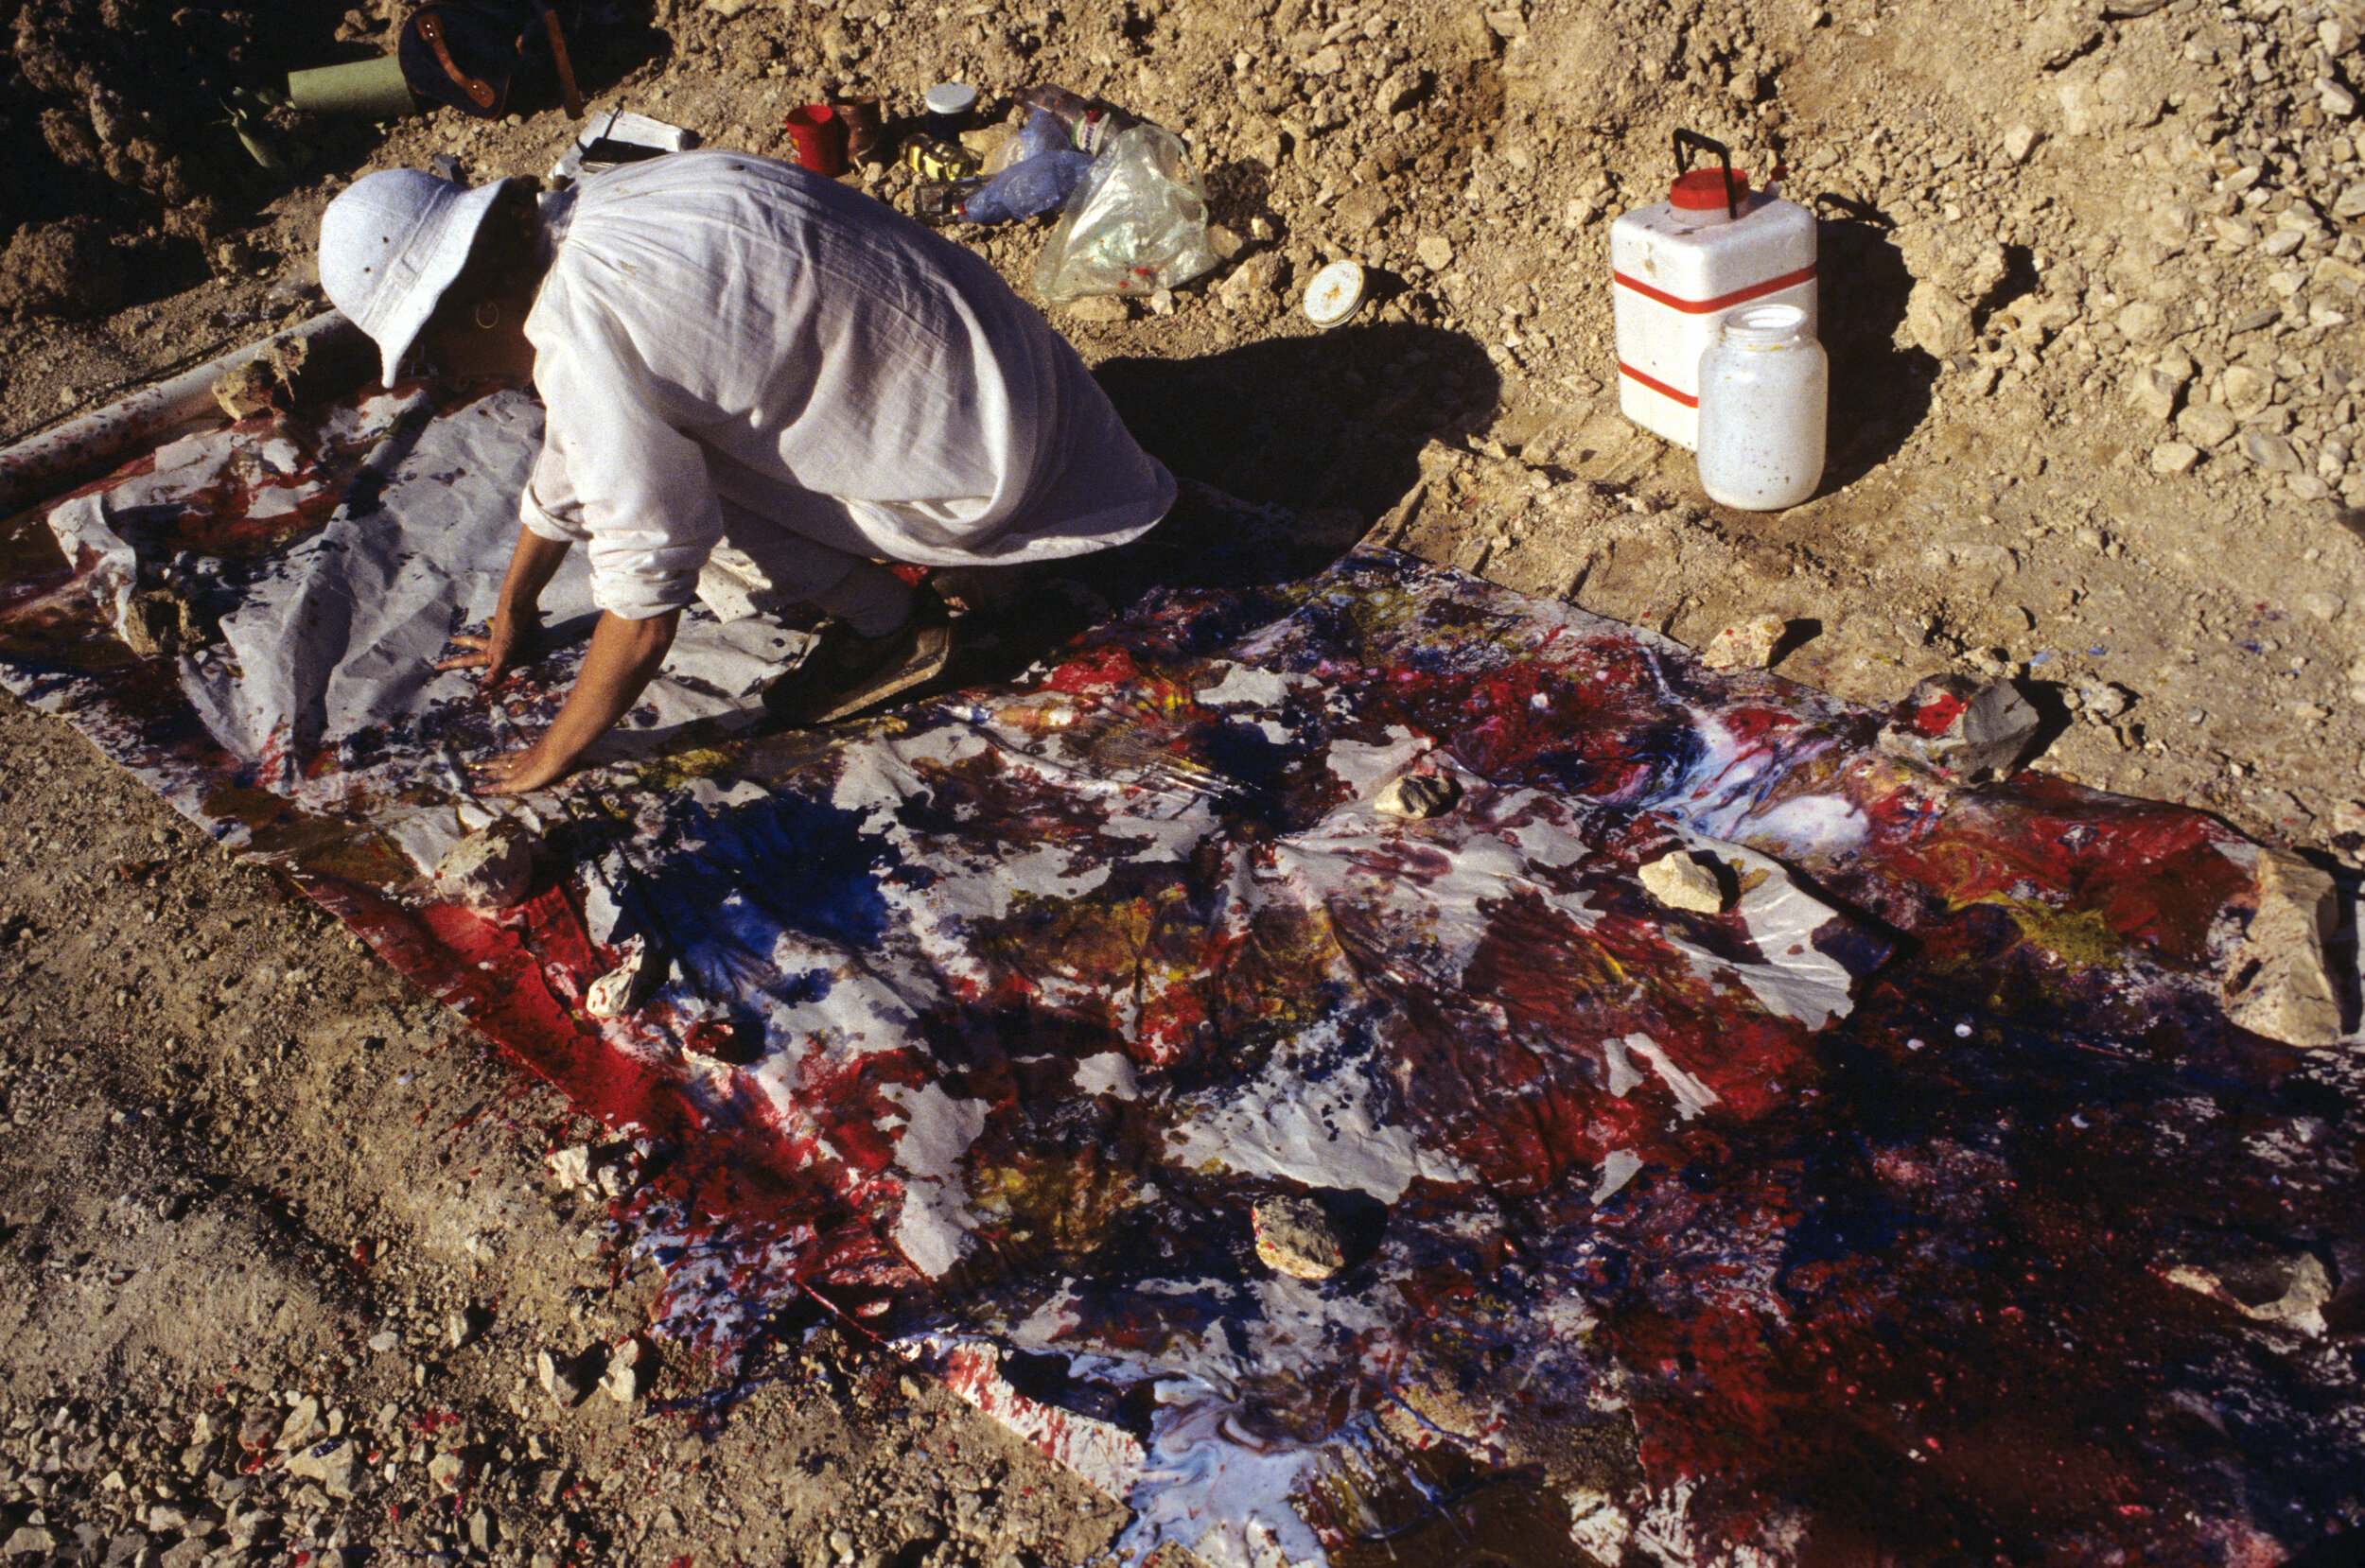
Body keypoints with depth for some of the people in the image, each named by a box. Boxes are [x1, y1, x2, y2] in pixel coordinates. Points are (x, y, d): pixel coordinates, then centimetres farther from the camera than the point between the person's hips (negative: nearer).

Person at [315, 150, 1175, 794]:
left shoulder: (585, 344, -24)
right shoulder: (572, 226, 5)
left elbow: (645, 608, -17)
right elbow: (565, 461, 21)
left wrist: (552, 755, -1)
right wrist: (512, 617, 33)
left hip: (977, 468, -9)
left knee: (663, 498, -12)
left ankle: (886, 622, 3)